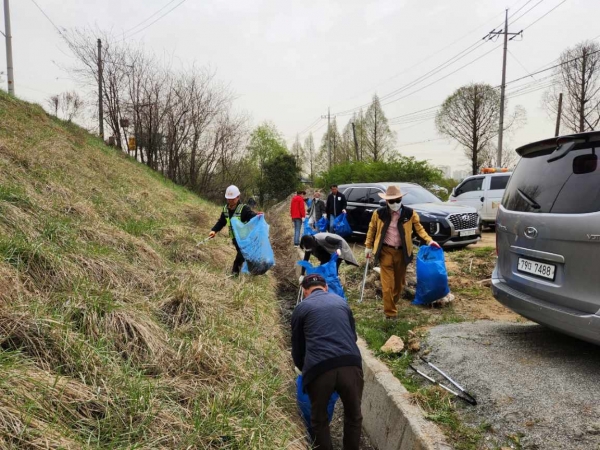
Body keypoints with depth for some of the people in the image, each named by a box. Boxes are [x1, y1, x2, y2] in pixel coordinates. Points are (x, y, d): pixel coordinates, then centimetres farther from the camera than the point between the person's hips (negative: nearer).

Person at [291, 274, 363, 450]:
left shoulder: (301, 308, 15)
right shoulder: (341, 302, 23)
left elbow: (297, 347, 22)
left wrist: (304, 369, 40)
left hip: (319, 369, -2)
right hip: (351, 365, 3)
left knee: (319, 419, 21)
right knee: (353, 416, 25)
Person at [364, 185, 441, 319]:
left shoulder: (410, 213, -5)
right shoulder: (379, 213, -7)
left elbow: (419, 228, 5)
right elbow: (372, 230, 6)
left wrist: (429, 240, -8)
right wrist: (368, 246, 9)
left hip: (402, 252, 2)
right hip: (386, 252, -2)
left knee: (399, 282, 17)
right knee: (387, 284, -5)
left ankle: (393, 304, 39)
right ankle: (390, 313, 2)